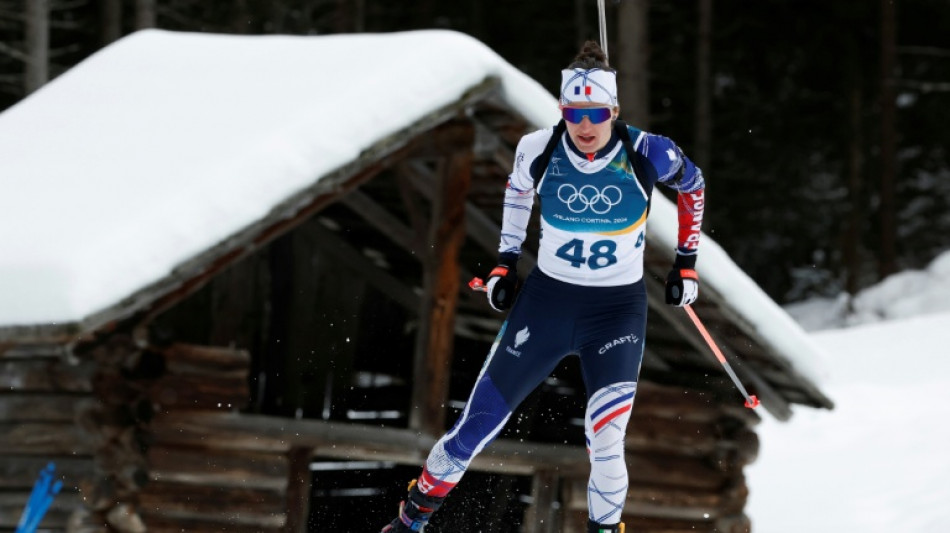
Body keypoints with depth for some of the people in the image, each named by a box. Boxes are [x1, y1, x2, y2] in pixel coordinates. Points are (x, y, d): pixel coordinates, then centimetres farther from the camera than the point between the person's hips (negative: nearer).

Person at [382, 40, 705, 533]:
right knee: (476, 427, 4)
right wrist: (505, 262, 12)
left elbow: (692, 183, 5)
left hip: (618, 311, -2)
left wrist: (686, 262, 7)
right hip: (545, 300, 2)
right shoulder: (539, 150, -13)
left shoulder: (646, 155, -17)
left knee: (605, 441, -20)